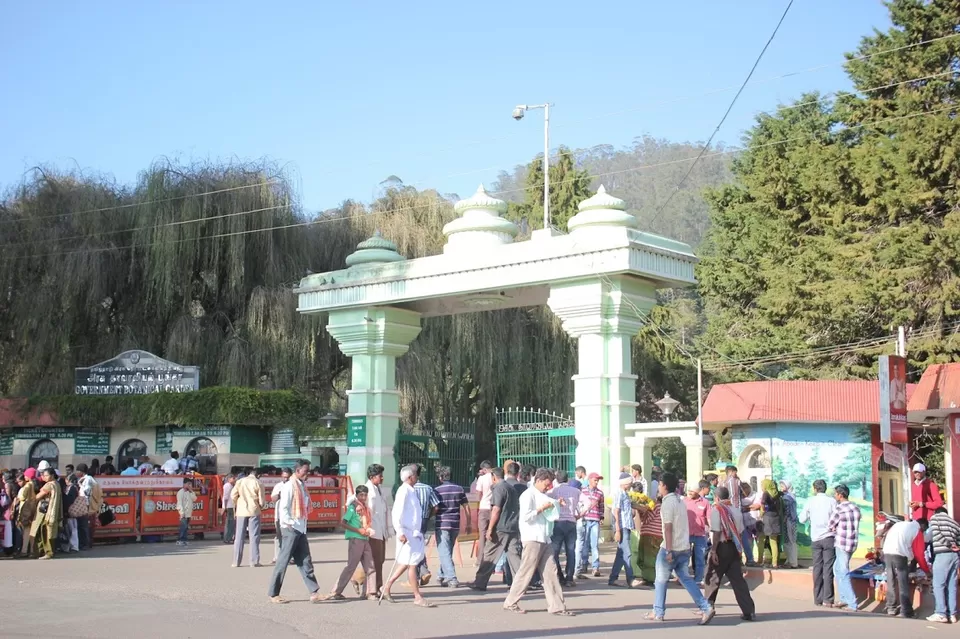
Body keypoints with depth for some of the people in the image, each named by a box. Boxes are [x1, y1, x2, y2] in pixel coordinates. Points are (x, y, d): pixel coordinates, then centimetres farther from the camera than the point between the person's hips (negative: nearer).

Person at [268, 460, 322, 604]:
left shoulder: (301, 486, 14)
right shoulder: (289, 486, -11)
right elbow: (283, 508, -16)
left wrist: (302, 526, 11)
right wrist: (290, 524, -21)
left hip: (301, 530, 8)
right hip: (290, 529, -8)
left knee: (305, 562, 5)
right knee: (283, 562, -2)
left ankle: (314, 592, 4)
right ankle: (273, 594, 5)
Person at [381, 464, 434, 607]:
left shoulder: (412, 491, 14)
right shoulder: (404, 491, -13)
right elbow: (396, 513, -19)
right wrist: (400, 532, -24)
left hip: (415, 532, 9)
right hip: (407, 534, -9)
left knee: (406, 563, 15)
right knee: (412, 564, -4)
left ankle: (387, 587, 24)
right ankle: (418, 597, 1)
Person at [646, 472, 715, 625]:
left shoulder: (668, 502, -14)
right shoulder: (679, 500, 14)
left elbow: (668, 528, -19)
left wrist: (669, 551, -21)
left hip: (671, 548, -8)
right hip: (685, 548, 8)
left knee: (661, 580, 6)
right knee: (686, 579, 9)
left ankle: (658, 613, 13)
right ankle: (706, 608, -3)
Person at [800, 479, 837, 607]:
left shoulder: (810, 501, -1)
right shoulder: (832, 501, -6)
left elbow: (802, 519, 4)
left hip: (815, 539, 2)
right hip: (829, 538, -2)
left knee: (817, 568, 9)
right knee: (828, 569, -1)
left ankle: (818, 598, 11)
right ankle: (827, 599, -4)